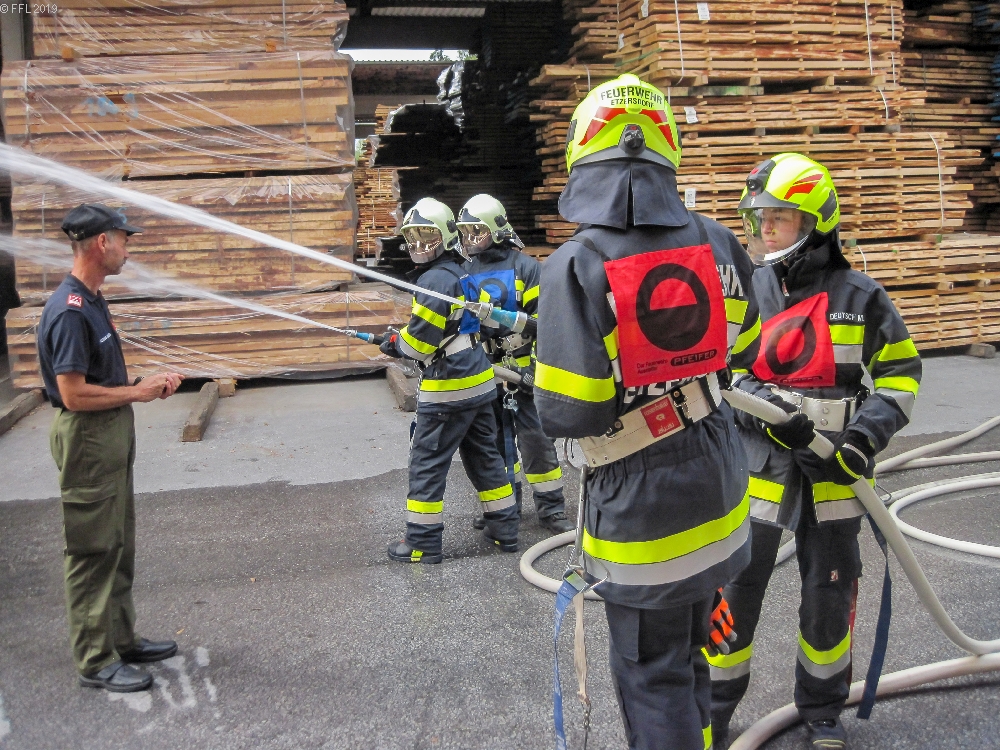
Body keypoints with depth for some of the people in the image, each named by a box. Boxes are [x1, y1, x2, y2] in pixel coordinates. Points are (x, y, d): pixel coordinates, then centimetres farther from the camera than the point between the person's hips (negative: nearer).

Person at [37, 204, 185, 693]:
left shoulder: (91, 302, 10)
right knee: (93, 551, 0)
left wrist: (148, 385, 5)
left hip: (111, 435, 10)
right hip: (87, 439, -10)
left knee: (117, 547, 18)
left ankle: (120, 639, 31)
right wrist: (138, 392, -14)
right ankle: (95, 661, 12)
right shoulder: (70, 311, -21)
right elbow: (74, 394, -24)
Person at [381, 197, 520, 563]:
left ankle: (423, 542, 6)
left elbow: (421, 338, -18)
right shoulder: (462, 275, 14)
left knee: (427, 461, -1)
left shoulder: (435, 279, -15)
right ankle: (504, 528, 23)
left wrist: (394, 344, 2)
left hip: (448, 388, -9)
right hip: (479, 382, 9)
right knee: (484, 454, 16)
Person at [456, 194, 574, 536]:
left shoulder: (525, 267, -8)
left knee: (535, 437, -3)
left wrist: (539, 366, -15)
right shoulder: (468, 271, 9)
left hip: (521, 367, -5)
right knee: (495, 438, 13)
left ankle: (551, 508, 7)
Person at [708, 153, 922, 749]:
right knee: (736, 585, 3)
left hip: (834, 471, 1)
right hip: (757, 461, 0)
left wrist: (867, 435, -11)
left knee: (831, 593, 14)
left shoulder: (859, 296, -2)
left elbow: (900, 372, 4)